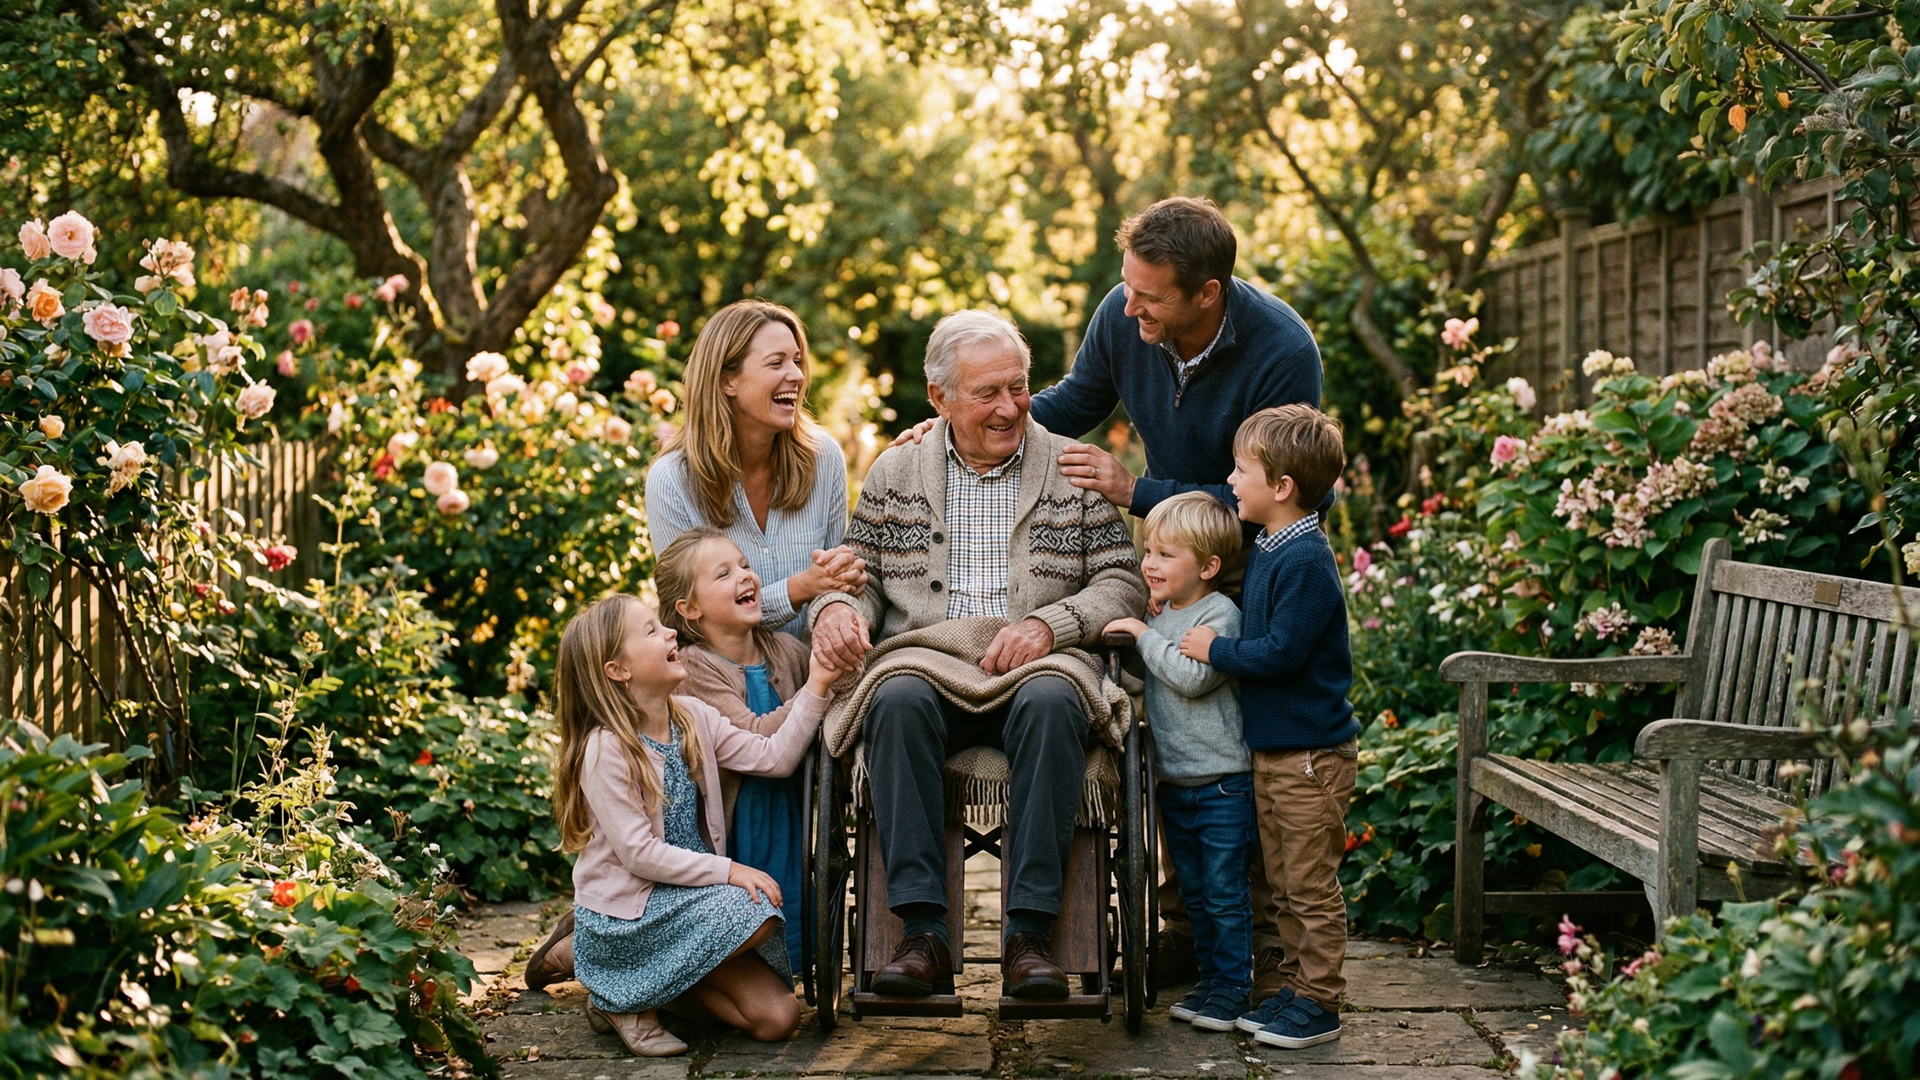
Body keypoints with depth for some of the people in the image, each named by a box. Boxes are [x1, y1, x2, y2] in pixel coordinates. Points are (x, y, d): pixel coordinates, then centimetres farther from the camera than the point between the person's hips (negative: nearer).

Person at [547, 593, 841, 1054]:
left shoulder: (694, 718, 3)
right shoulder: (605, 750, -18)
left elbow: (773, 757, -2)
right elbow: (638, 853, -20)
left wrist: (816, 688, -11)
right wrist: (728, 870, -23)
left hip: (688, 895, 7)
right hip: (624, 917, -7)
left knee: (777, 1016, -5)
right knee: (755, 916, -28)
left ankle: (656, 986, 14)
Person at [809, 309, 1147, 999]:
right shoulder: (894, 474, 16)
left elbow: (1124, 584, 6)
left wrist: (1049, 624, -12)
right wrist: (836, 607, -8)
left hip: (1033, 670, -1)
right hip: (924, 666, 1)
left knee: (1051, 702, -36)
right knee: (899, 700, -35)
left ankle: (1030, 935, -33)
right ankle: (925, 934, -33)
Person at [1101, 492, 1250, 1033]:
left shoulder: (1220, 614, -13)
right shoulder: (1159, 616, 11)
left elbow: (1193, 677, -27)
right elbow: (1147, 682, 25)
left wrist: (1143, 636, -18)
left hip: (1222, 783, -8)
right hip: (1173, 781, 8)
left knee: (1225, 894, -1)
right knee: (1194, 892, 14)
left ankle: (1233, 986, 8)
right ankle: (1209, 979, 24)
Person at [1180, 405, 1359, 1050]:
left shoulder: (1306, 561, -20)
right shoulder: (1265, 548, 9)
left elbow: (1281, 652, -24)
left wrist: (1216, 649, -11)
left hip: (1311, 754, -9)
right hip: (1271, 748, 10)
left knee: (1312, 888, 0)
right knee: (1283, 887, 16)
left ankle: (1319, 1005, 9)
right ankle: (1295, 989, 25)